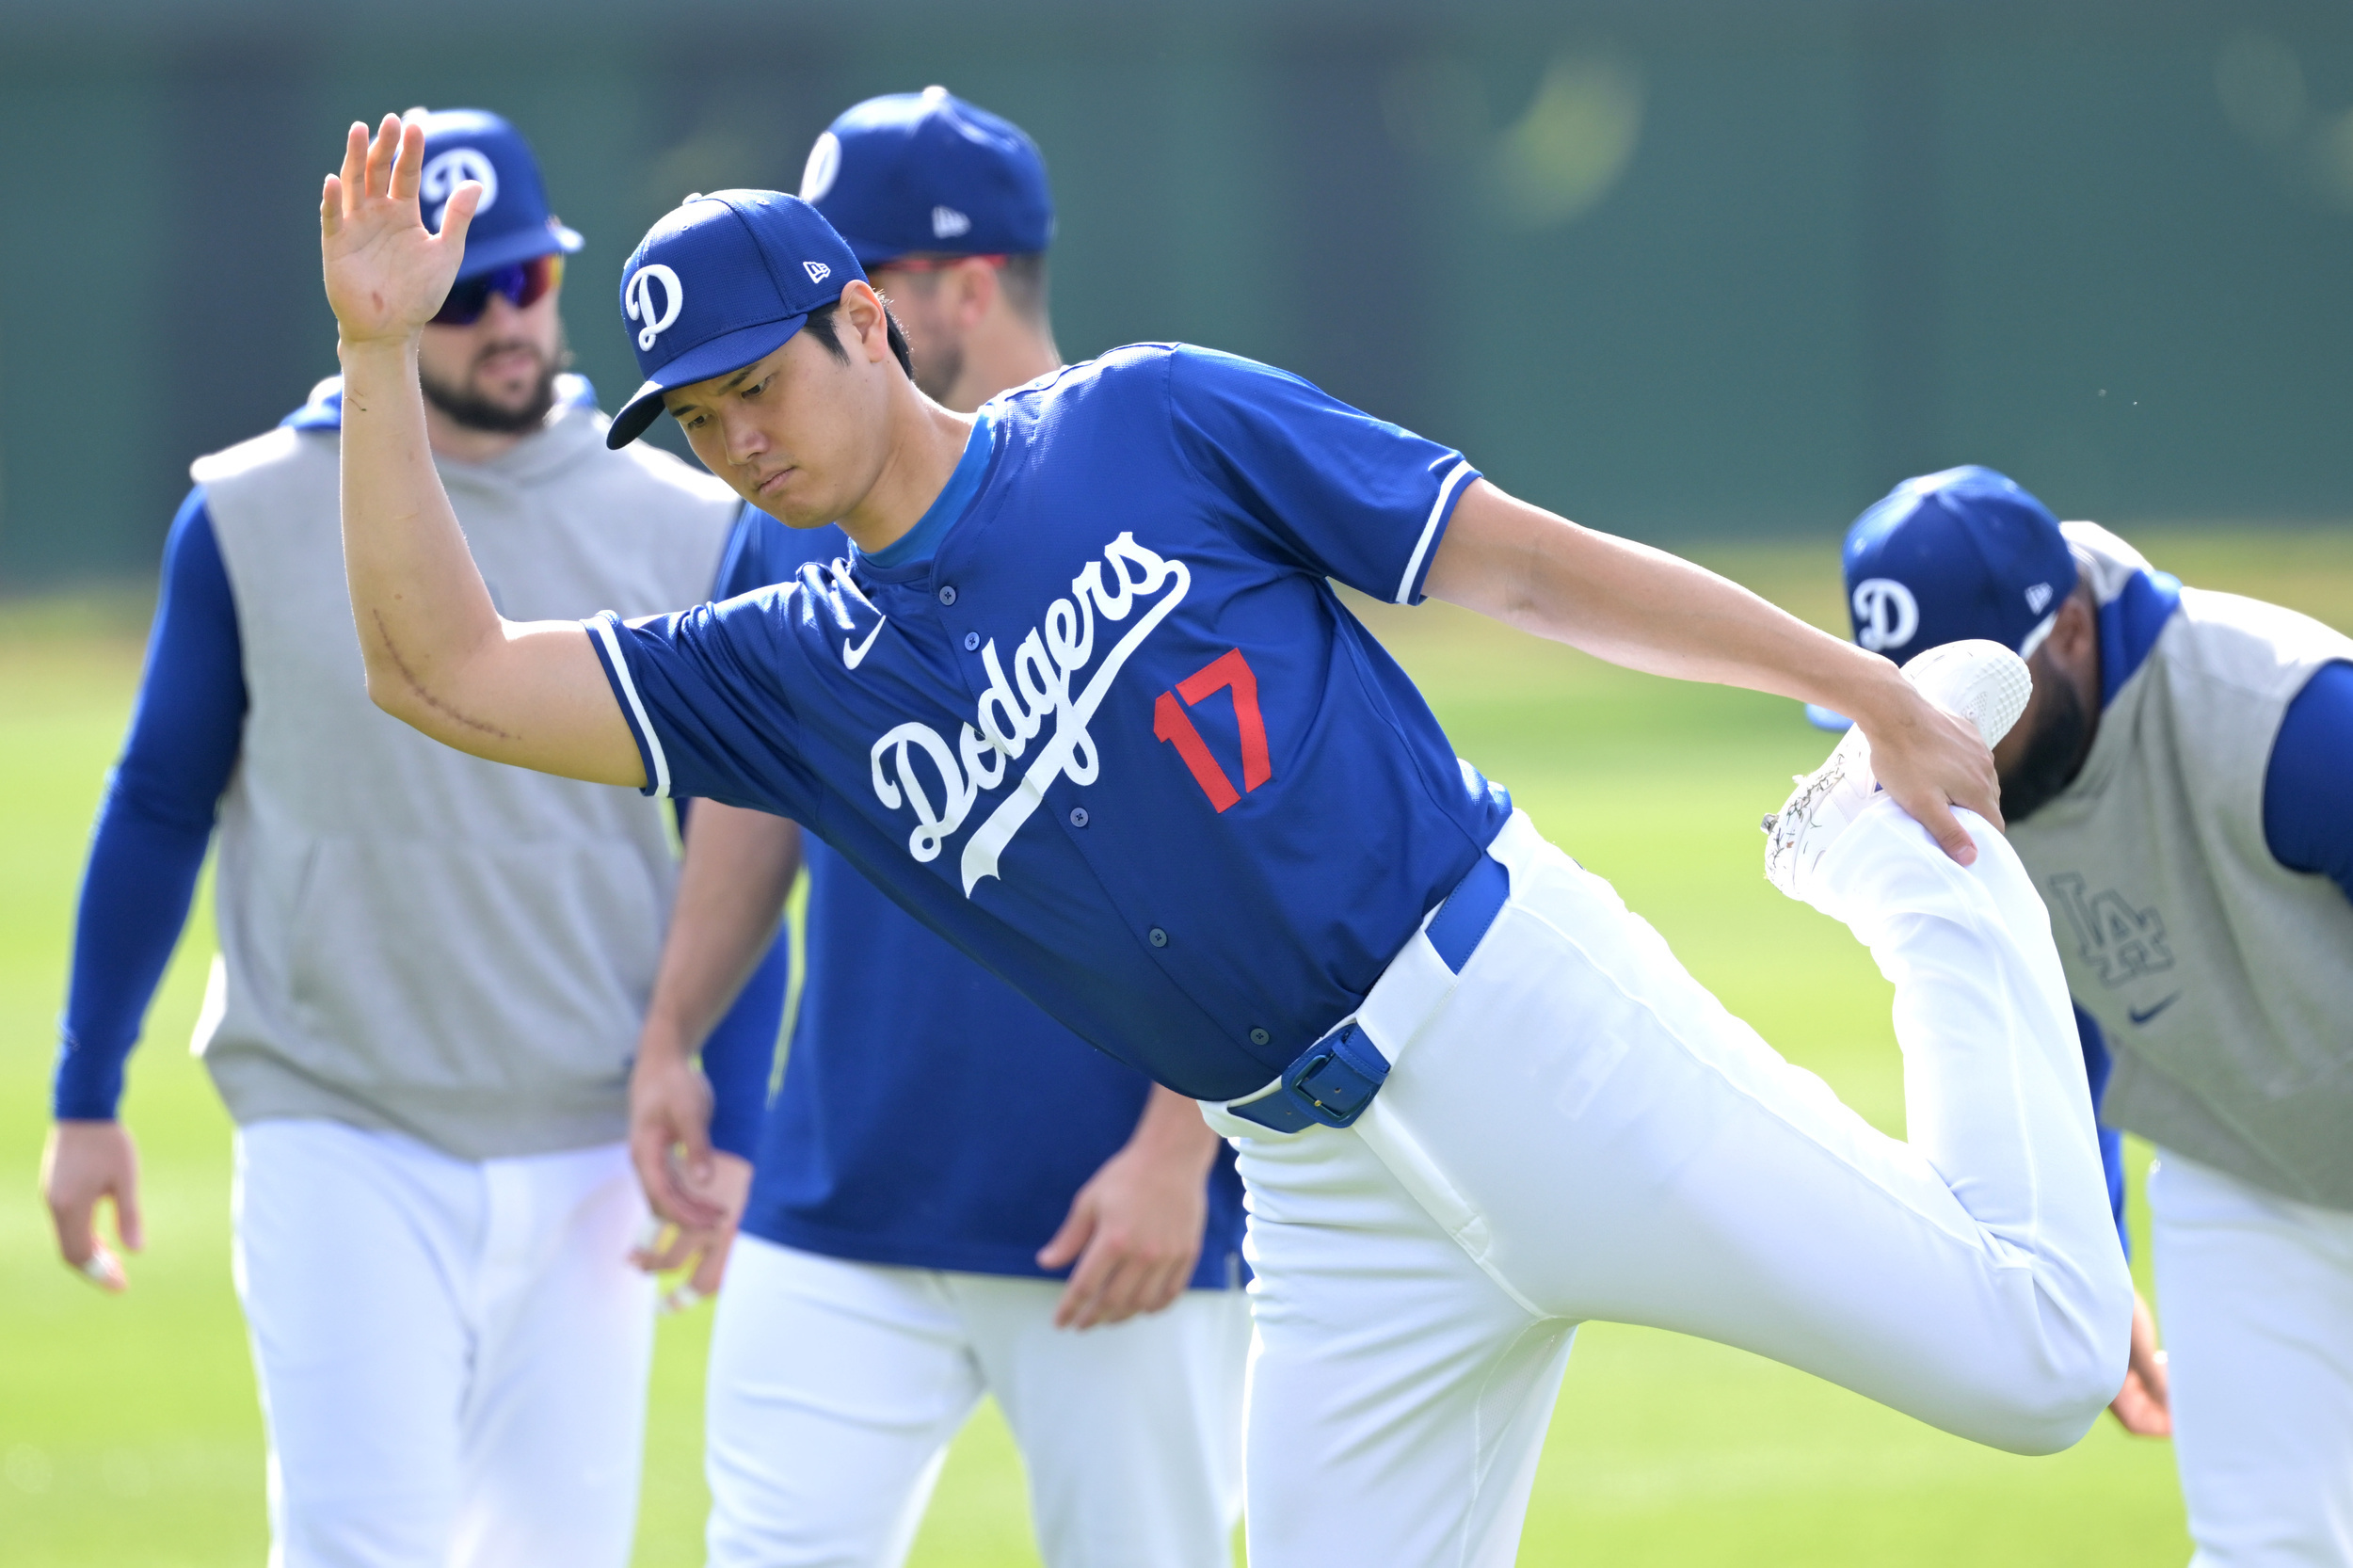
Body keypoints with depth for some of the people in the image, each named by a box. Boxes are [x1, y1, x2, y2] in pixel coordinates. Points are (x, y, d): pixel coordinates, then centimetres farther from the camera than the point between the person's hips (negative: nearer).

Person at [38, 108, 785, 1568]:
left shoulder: (683, 531, 2)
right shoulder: (251, 521, -1)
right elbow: (159, 812, 6)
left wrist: (731, 1136, 0)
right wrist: (86, 1100, 5)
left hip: (589, 1158, 2)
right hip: (340, 1149, -2)